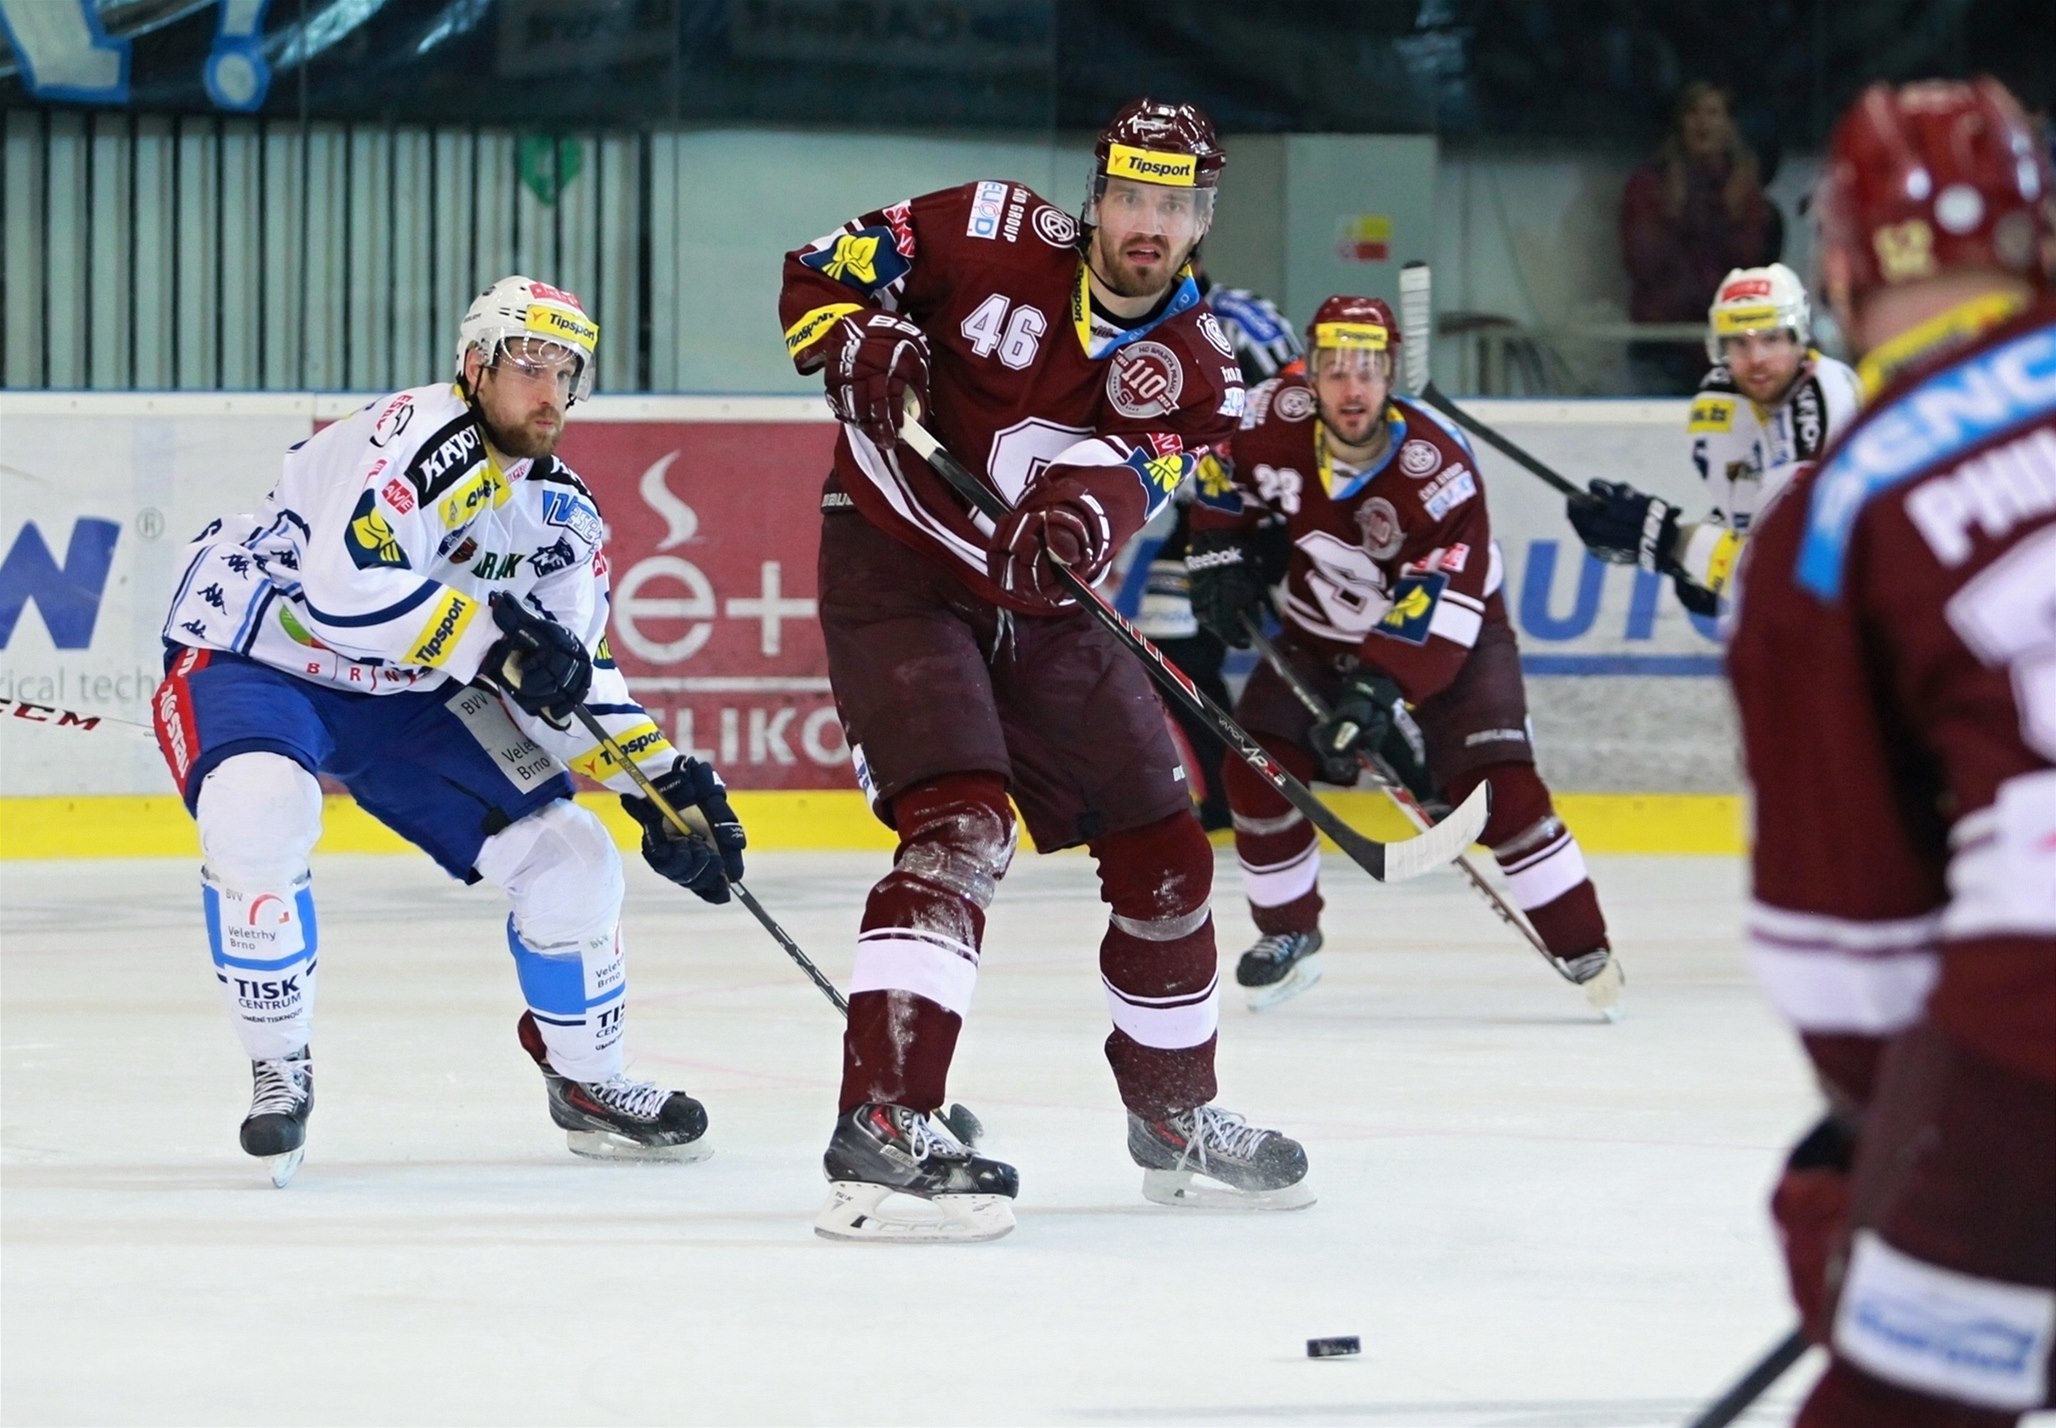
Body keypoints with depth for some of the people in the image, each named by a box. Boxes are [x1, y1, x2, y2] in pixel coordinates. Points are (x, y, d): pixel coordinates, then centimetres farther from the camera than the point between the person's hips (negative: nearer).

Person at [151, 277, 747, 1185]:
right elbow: (348, 588, -38)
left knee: (570, 859, -1)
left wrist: (665, 787, -6)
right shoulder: (420, 441, -25)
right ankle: (279, 1070, -19)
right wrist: (494, 641, -37)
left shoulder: (561, 512, 1)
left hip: (404, 700, 7)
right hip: (249, 658, -7)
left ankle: (584, 1080, 23)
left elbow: (575, 676, 6)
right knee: (259, 812, -38)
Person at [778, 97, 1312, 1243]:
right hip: (896, 573, -6)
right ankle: (881, 1131, -31)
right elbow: (823, 270, -3)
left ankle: (1174, 1116, 31)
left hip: (1041, 607, 6)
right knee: (960, 827, -25)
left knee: (1165, 854, 10)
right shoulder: (996, 236, -10)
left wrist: (1088, 506, -45)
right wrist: (857, 341, -25)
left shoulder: (1196, 365, -3)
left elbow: (1137, 464, -23)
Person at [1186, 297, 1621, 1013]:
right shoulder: (1276, 418, -19)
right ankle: (1290, 933, 14)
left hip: (1450, 632, -4)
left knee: (1499, 785, -19)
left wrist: (1380, 687, -43)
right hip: (1324, 628, 4)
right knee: (1257, 767, -8)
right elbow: (1225, 469, 5)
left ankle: (1585, 952, -10)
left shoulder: (1437, 464, -32)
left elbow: (1439, 605, -35)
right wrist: (1219, 554, -1)